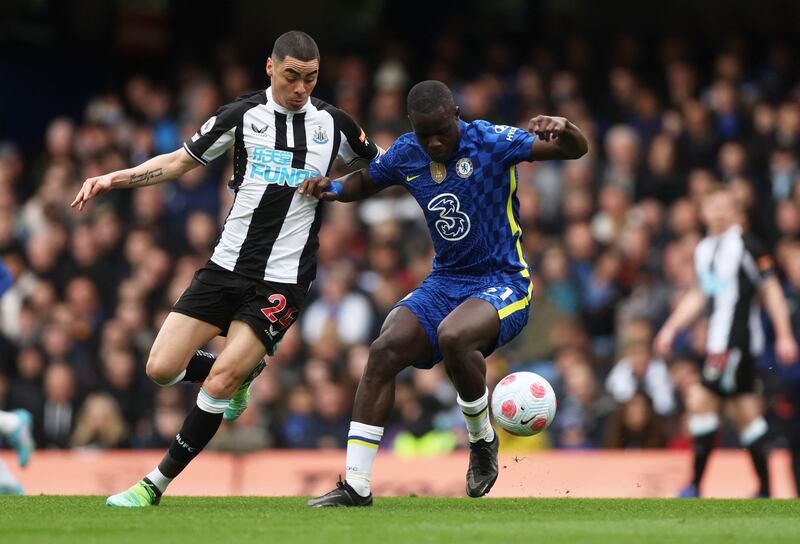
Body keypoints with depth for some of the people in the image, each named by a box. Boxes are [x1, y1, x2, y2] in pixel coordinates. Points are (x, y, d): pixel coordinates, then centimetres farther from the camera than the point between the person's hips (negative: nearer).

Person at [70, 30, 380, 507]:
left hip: (282, 280, -2)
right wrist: (114, 178, -2)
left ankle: (156, 485, -2)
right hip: (227, 266, 2)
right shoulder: (242, 115, 1)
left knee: (219, 383, -14)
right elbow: (180, 162, 9)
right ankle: (243, 372, 26)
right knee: (163, 368, -5)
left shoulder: (333, 123, 2)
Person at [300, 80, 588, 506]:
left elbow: (575, 150, -18)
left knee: (453, 336, -35)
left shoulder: (490, 142, -14)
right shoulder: (406, 155, 1)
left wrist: (562, 129, -42)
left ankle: (482, 439, -6)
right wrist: (332, 188, 0)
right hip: (445, 280, 5)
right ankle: (356, 485, -13)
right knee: (384, 349, -16)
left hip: (503, 283, -5)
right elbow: (365, 181, 22)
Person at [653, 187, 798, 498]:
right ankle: (765, 489, 14)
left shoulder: (745, 245, -8)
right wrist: (671, 329, 20)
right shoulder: (704, 250, 15)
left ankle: (695, 486, -10)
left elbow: (772, 291, -6)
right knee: (746, 412, 10)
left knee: (701, 400, -13)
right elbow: (698, 296, 26)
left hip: (737, 339, -8)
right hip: (718, 341, 8)